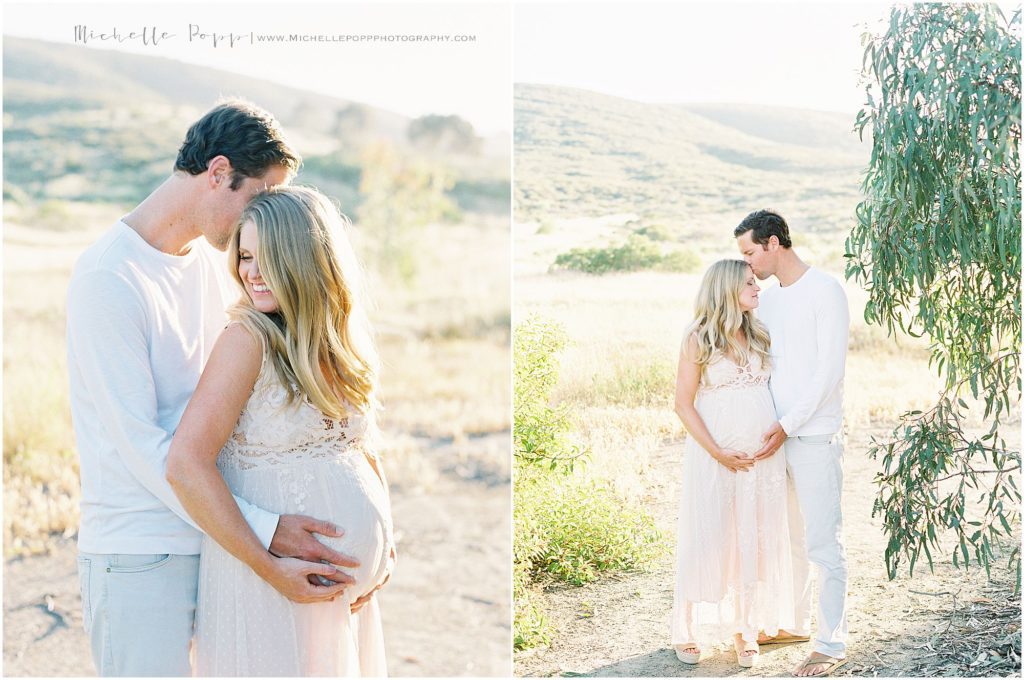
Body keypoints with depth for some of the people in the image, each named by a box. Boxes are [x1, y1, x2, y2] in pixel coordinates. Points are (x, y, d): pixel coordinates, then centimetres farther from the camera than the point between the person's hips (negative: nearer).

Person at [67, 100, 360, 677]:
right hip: (141, 556, -7)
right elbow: (140, 441, -19)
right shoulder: (108, 278, -15)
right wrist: (263, 530, -21)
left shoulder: (211, 258, 10)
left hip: (218, 538, 7)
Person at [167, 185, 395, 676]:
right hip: (264, 579, -6)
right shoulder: (247, 338, -15)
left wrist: (386, 544, 1)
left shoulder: (343, 344, 4)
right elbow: (185, 466, -22)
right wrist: (269, 566, -19)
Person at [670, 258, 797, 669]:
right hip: (715, 454, -4)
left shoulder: (759, 335, 10)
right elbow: (684, 404, -6)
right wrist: (718, 453, -13)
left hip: (762, 452, 4)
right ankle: (688, 630, 15)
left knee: (756, 539, 7)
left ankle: (747, 630, 18)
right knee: (707, 538, 1)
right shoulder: (698, 339, -5)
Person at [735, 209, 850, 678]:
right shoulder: (766, 299, 14)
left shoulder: (825, 292, -9)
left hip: (814, 437, -8)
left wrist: (789, 425, -17)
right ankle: (795, 622, 30)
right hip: (777, 434, 8)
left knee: (822, 542, -5)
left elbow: (830, 370, -15)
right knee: (787, 535, 16)